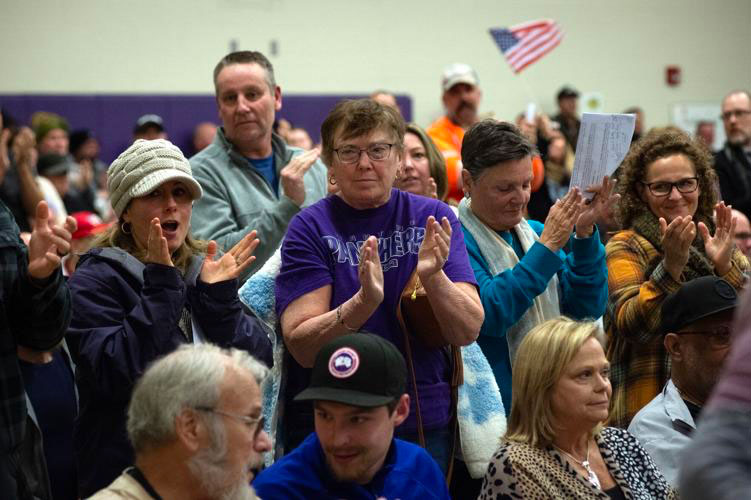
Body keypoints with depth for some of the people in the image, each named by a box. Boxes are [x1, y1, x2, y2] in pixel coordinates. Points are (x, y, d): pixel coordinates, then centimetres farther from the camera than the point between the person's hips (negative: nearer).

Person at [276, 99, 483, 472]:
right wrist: (362, 303, -30)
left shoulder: (433, 218, 0)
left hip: (426, 425, 2)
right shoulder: (311, 227, -6)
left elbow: (469, 331, -6)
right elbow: (302, 347, -14)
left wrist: (433, 277, -24)